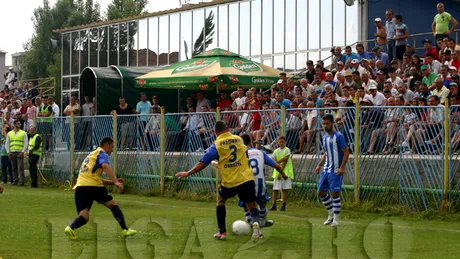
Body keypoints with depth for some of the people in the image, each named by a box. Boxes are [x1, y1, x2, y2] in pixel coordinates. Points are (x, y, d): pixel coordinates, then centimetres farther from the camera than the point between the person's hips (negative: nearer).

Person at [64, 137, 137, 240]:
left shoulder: (91, 155, 33)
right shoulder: (102, 153, 6)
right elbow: (105, 166, -17)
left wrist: (113, 182, 28)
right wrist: (115, 182, -24)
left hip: (79, 187, 7)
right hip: (92, 186, -7)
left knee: (83, 217, 1)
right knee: (113, 204, 11)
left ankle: (71, 227, -28)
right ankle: (125, 230, 9)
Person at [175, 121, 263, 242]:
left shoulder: (216, 145, -4)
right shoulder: (239, 139, 7)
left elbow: (203, 162, -8)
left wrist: (188, 173, -1)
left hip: (229, 181, -1)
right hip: (246, 178, 1)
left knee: (220, 201, 23)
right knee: (251, 205, 6)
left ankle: (222, 232, 21)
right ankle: (256, 223, -27)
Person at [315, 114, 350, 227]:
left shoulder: (338, 136, -11)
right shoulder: (324, 137, 13)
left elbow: (346, 152, -14)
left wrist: (342, 167, -21)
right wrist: (319, 165, 14)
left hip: (335, 171, -8)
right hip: (326, 169, 8)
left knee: (335, 193, -8)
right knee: (321, 192, 8)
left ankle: (336, 219, 2)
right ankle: (331, 214, 23)